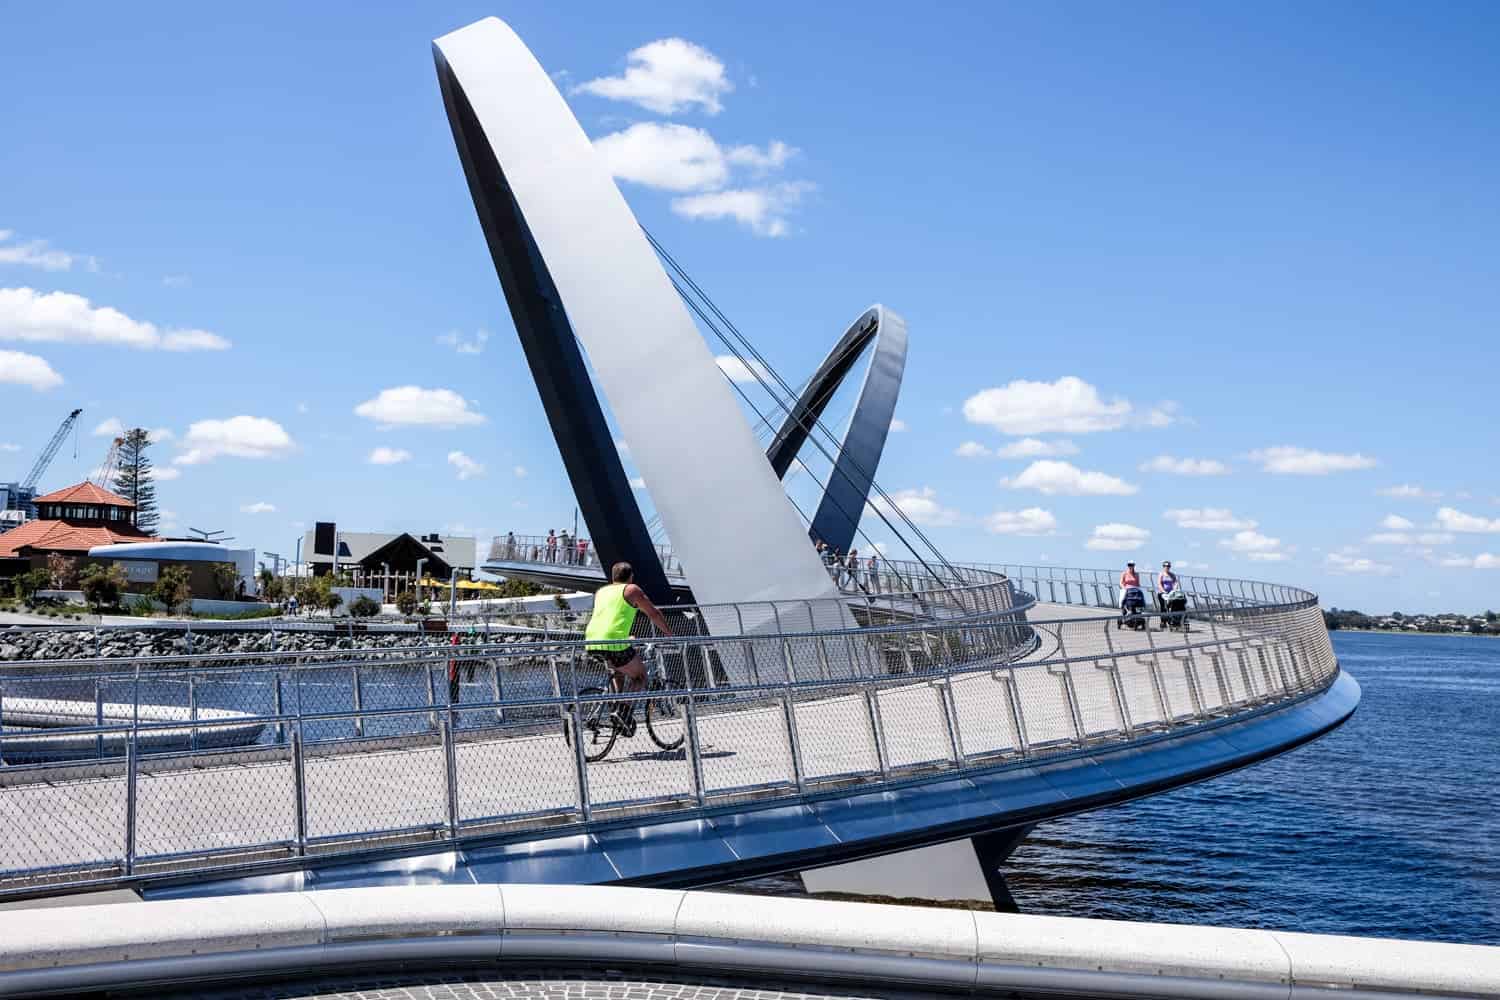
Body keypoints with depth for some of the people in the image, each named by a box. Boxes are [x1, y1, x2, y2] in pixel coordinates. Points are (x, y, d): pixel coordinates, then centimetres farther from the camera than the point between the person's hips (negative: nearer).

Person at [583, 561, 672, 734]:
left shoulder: (601, 591, 25)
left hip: (591, 644, 6)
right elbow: (654, 614, 11)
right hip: (614, 643, -6)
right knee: (640, 675, 14)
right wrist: (670, 634, 24)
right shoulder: (631, 590, 9)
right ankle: (624, 711, -5)